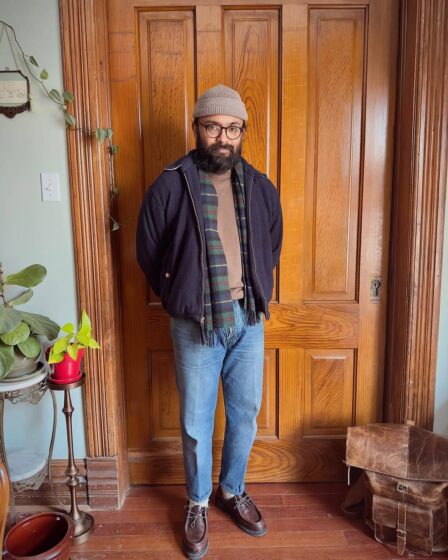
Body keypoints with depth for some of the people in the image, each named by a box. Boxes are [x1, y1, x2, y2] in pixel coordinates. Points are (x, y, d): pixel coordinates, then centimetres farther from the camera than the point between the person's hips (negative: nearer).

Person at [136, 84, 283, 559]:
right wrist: (181, 301, 2)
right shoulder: (169, 186, -9)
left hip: (249, 321, 3)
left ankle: (232, 491, 42)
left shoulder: (261, 188, 2)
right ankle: (198, 502, 37)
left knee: (245, 414, 16)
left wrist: (257, 297, 9)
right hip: (196, 325, -3)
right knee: (196, 422, 12)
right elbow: (149, 256, 0)